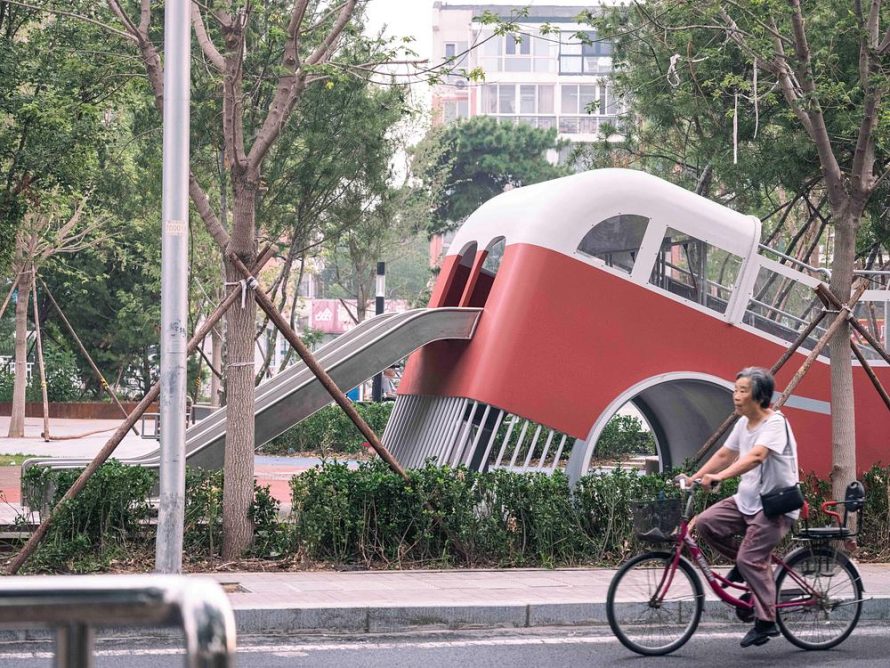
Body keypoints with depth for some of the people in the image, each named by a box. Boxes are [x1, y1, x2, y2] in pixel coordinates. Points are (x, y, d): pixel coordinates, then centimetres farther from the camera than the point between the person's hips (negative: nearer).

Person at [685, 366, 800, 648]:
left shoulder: (775, 423, -19)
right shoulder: (743, 423, 8)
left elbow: (755, 457, -34)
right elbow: (724, 455, 18)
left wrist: (718, 477, -44)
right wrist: (693, 478, 9)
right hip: (746, 499, 8)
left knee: (751, 559, -15)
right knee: (706, 523, -10)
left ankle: (766, 622, -5)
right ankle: (743, 564, 11)